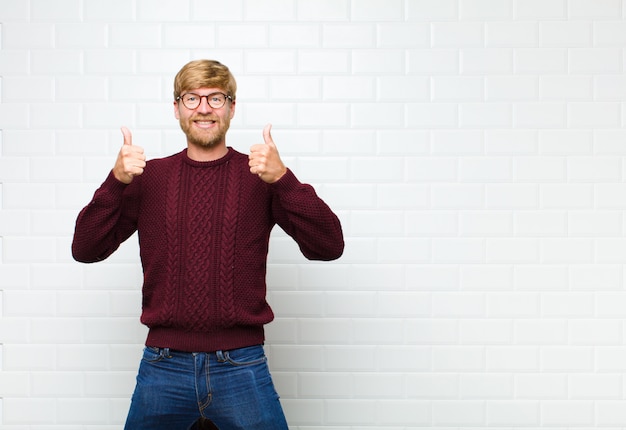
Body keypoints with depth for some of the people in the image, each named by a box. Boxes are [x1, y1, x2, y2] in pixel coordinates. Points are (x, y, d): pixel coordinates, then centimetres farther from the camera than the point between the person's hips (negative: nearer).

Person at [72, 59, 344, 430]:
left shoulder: (260, 177, 1)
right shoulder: (149, 176, 6)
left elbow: (328, 247, -9)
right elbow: (86, 250, 0)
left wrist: (283, 179, -23)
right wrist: (116, 181, -15)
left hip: (241, 367, -1)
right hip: (163, 367, 2)